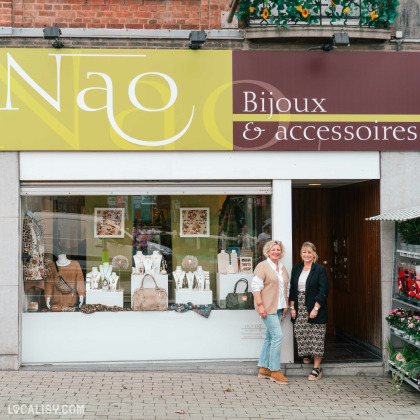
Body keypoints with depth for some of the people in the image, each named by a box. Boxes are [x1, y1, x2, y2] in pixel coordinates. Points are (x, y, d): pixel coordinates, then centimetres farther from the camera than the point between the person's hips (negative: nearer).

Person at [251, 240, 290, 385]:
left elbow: (286, 287, 22)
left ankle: (264, 369, 18)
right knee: (277, 336, -13)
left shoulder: (282, 268, 16)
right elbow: (255, 286, -12)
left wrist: (286, 305, 15)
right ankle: (275, 371, -5)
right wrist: (260, 305, -19)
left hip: (278, 308, 8)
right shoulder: (262, 266, -7)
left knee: (270, 337, 10)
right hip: (267, 307, -8)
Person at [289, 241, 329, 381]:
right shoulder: (296, 268, 10)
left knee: (316, 338, -3)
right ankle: (306, 354, 35)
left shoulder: (320, 269, -5)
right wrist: (292, 307, 4)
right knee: (300, 334, 6)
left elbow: (323, 292, -9)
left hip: (314, 308, -4)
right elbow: (292, 289, 12)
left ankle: (317, 368, 3)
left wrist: (316, 309, -15)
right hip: (299, 309, 4)